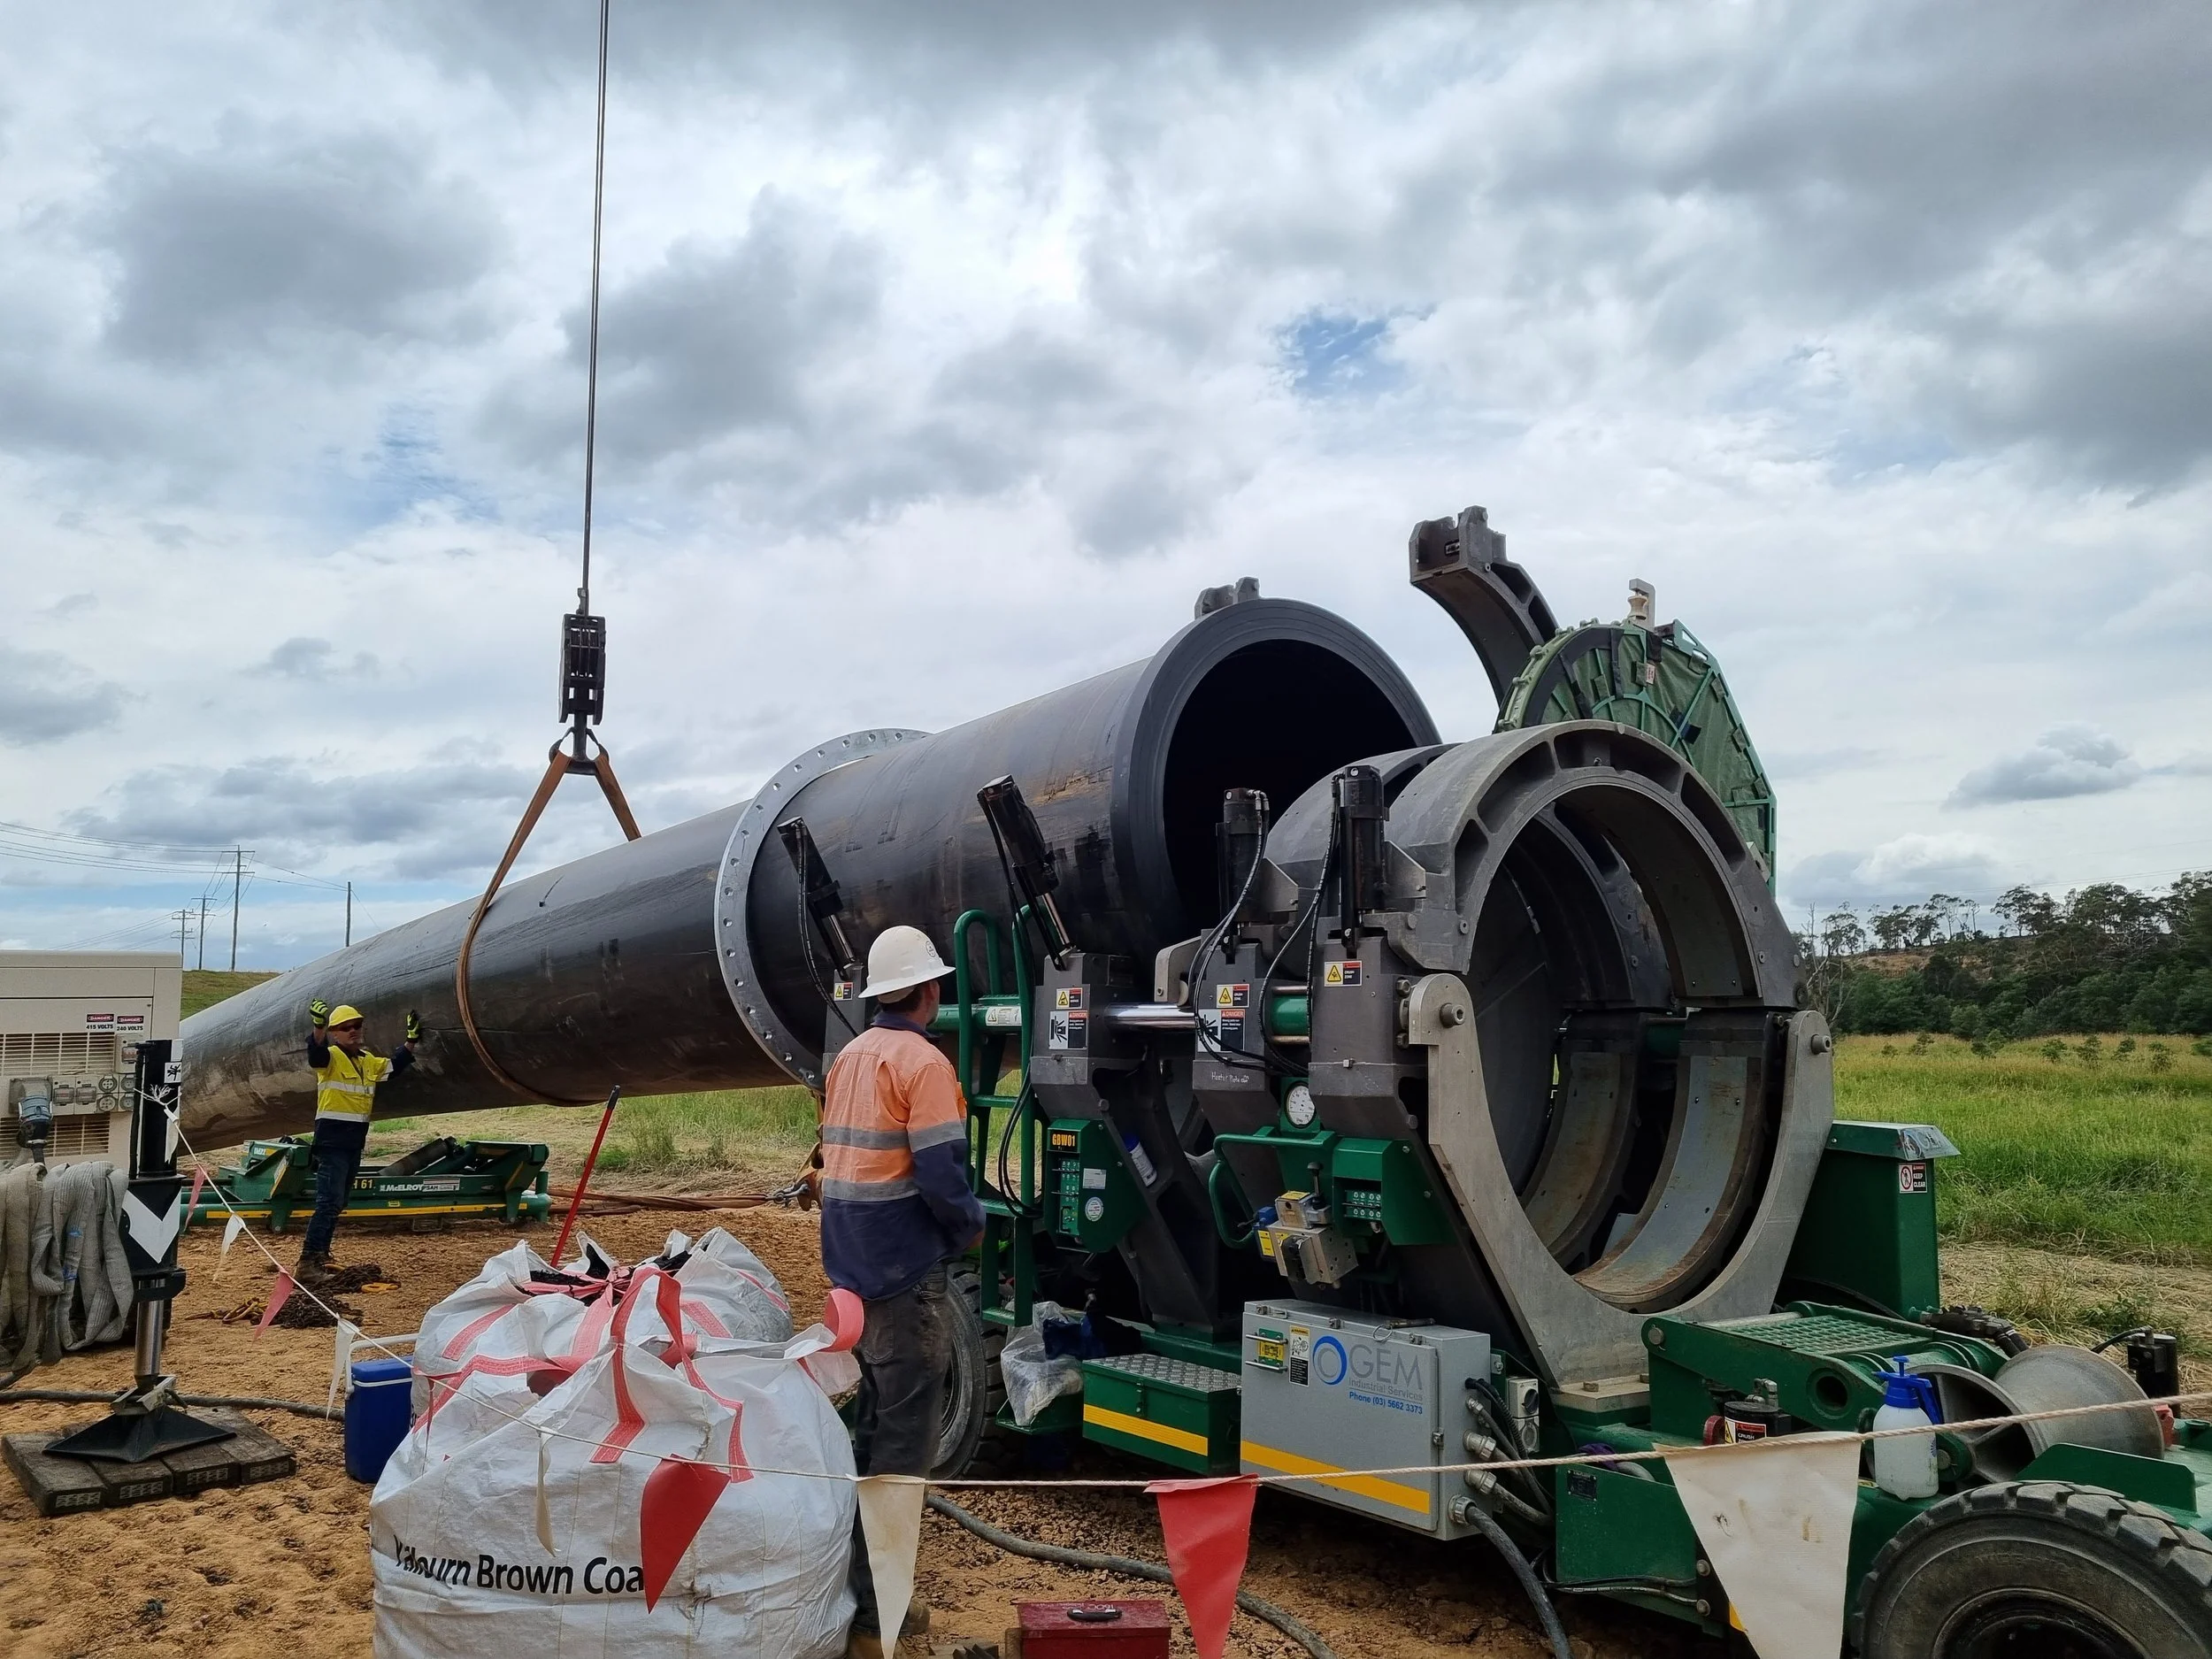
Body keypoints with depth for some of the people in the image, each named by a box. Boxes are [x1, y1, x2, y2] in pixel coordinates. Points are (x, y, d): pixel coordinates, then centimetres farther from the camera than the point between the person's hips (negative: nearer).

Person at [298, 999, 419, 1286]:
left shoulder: (368, 1061, 13)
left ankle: (320, 1257, 28)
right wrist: (318, 1025, -51)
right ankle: (307, 1263, -15)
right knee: (328, 1203, -15)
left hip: (354, 1144, 8)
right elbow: (315, 1054, -32)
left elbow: (394, 1067, 27)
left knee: (337, 1204, 16)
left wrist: (411, 1041, 18)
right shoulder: (330, 1057, -10)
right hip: (332, 1142, -8)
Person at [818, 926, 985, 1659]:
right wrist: (973, 1223, -3)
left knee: (871, 1428, 19)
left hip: (854, 1266, 9)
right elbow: (940, 1175, -21)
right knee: (903, 1442, -2)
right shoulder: (922, 1063, -15)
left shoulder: (848, 1057, 11)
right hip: (904, 1271, -9)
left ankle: (860, 1586, 27)